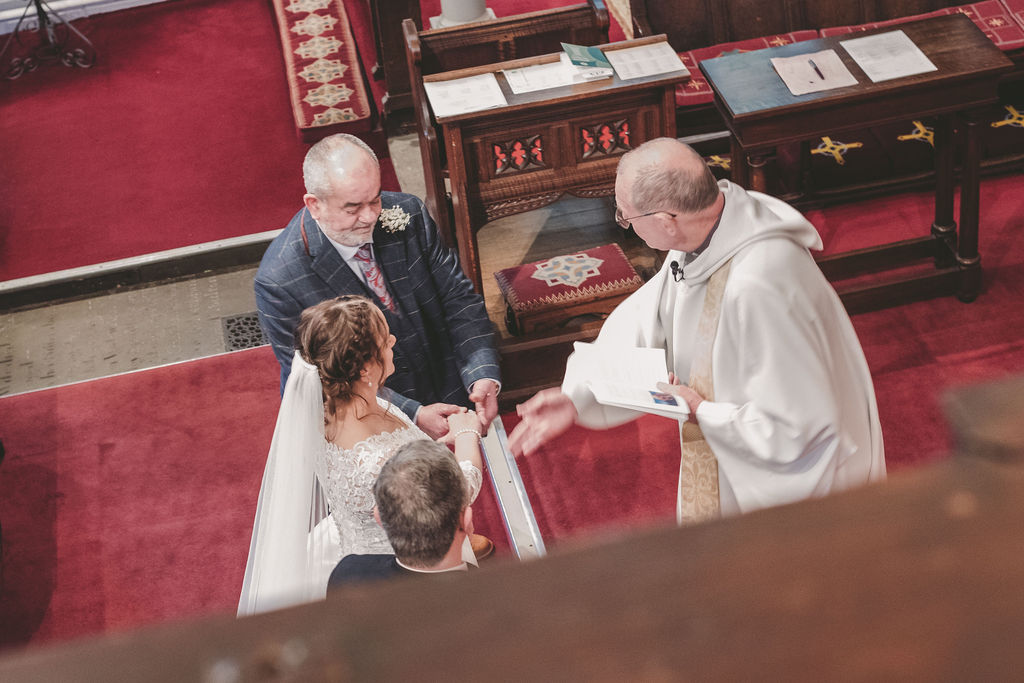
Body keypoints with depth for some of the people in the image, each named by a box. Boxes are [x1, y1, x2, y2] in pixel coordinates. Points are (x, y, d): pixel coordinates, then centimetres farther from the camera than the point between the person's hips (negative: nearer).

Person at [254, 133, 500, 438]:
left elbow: (458, 298, -2)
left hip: (446, 400, 4)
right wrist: (413, 415, -23)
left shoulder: (407, 215, -7)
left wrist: (483, 375, -19)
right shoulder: (278, 281, -19)